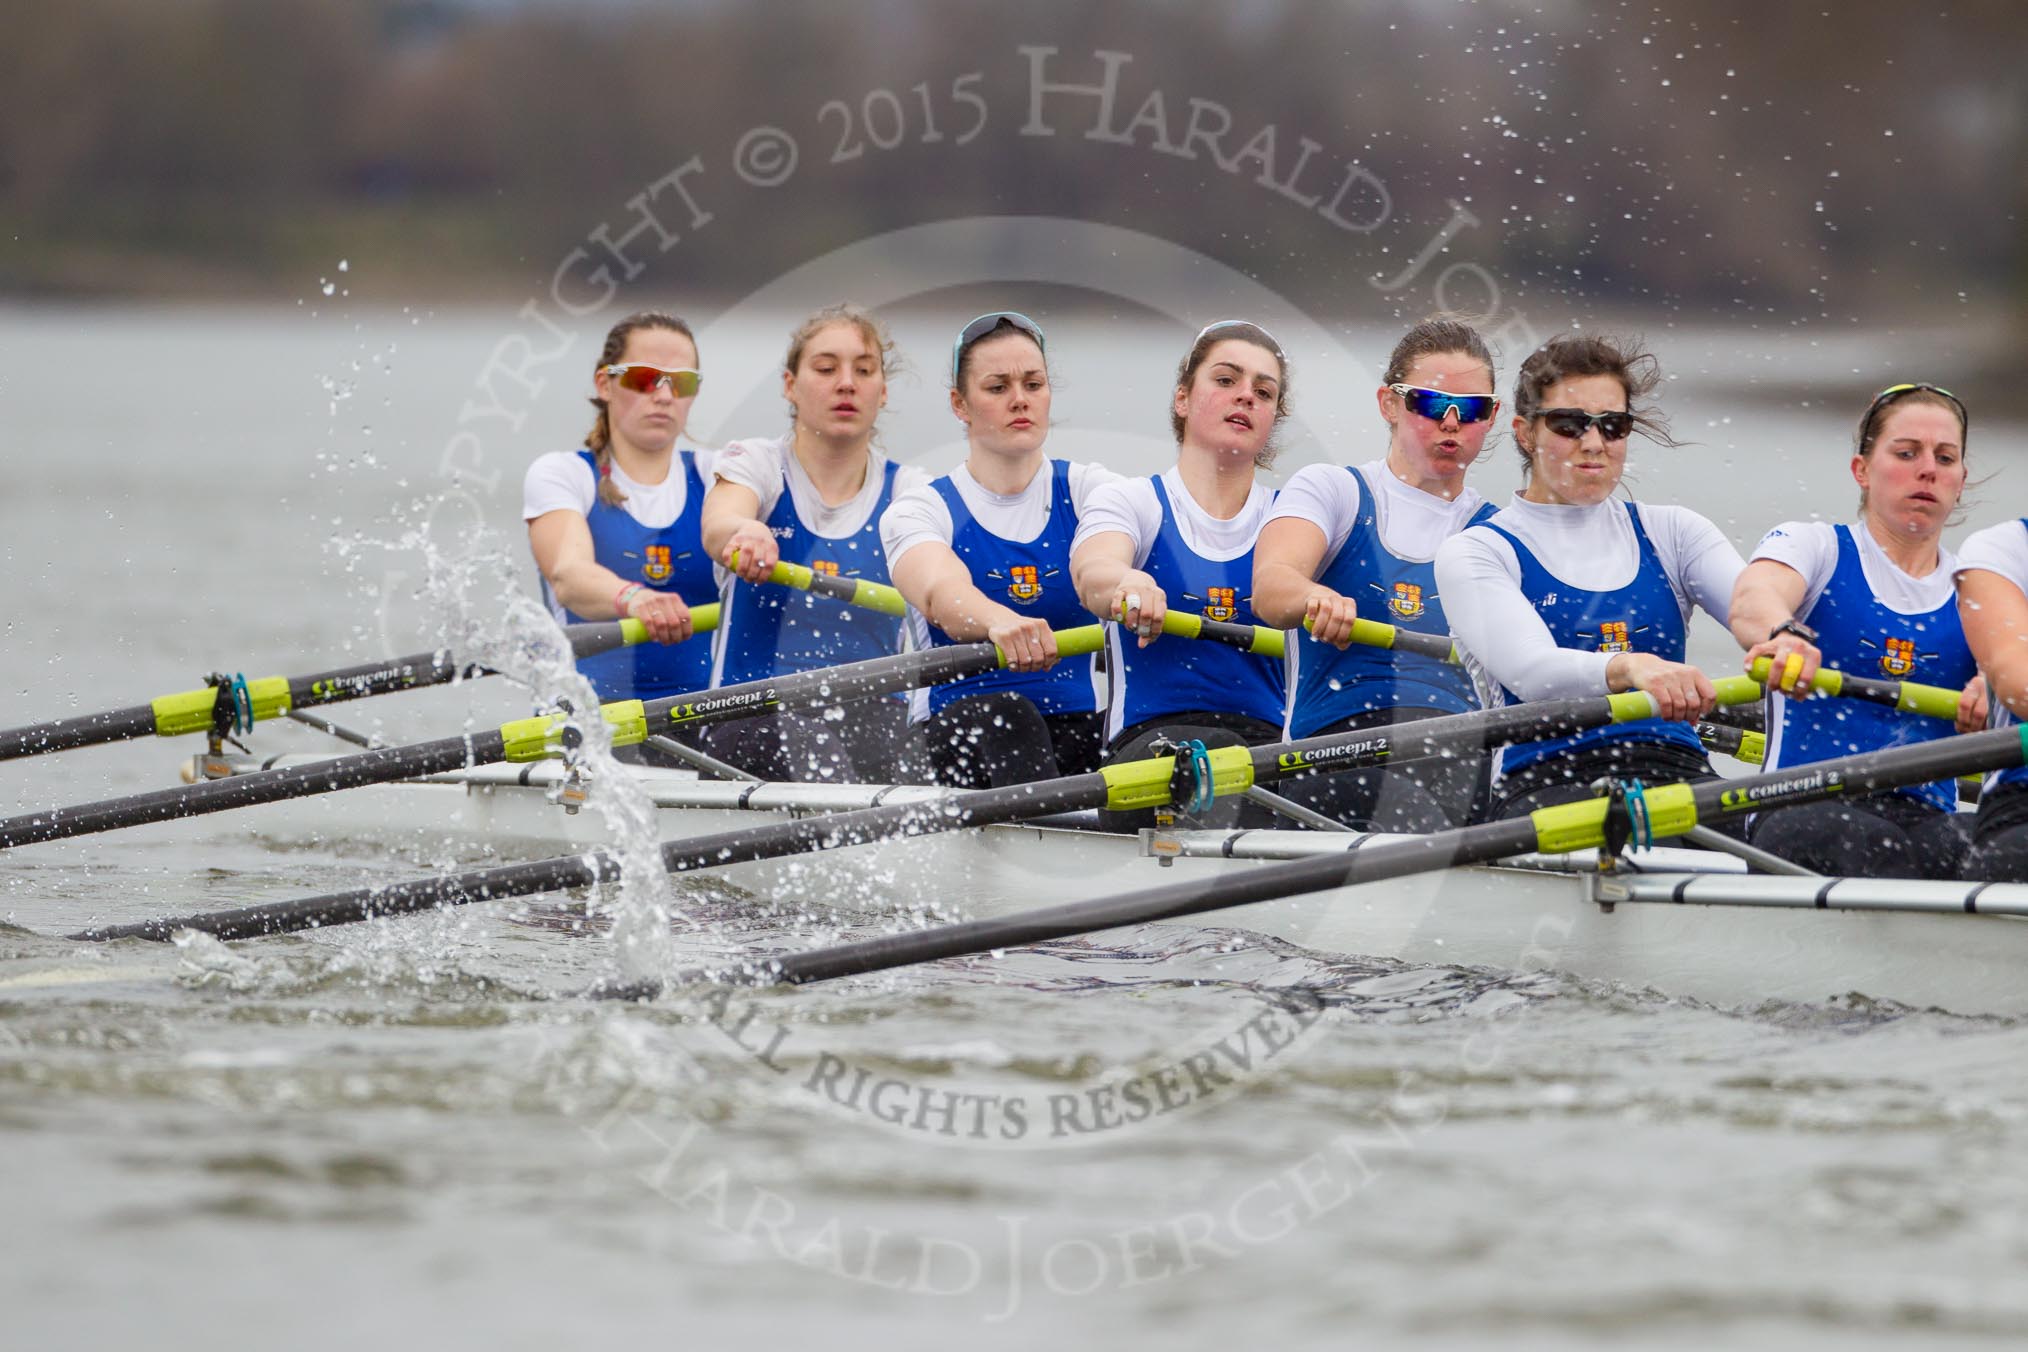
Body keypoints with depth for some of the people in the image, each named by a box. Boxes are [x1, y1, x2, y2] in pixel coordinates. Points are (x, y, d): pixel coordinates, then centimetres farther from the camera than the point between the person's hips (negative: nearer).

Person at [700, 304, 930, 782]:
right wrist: (744, 533, -48)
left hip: (872, 713, 3)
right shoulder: (757, 464, 5)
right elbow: (716, 526, -20)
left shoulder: (905, 490, 9)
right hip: (752, 720, -3)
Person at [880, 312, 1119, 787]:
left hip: (1078, 726, 2)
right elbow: (940, 592, -20)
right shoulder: (922, 510, 5)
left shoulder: (1085, 490, 11)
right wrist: (1000, 621, -46)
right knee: (1002, 712, -37)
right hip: (956, 734, -2)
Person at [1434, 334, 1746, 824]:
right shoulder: (1474, 553, 6)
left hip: (1676, 774, 3)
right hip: (1546, 785, -3)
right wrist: (1630, 668, -36)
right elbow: (1531, 670, -13)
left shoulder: (1670, 532, 19)